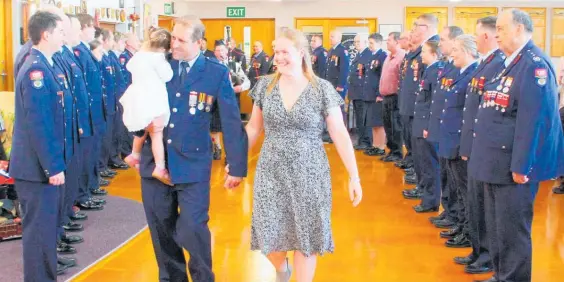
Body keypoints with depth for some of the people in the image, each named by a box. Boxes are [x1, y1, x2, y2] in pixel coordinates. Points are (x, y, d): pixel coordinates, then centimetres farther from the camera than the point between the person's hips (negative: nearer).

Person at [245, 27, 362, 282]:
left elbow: (340, 134, -7)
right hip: (271, 173, 2)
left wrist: (354, 176, -10)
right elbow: (253, 127, 10)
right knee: (268, 236, 7)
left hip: (308, 174, -2)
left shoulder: (322, 89, -8)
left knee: (306, 236, 6)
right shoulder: (265, 86, 0)